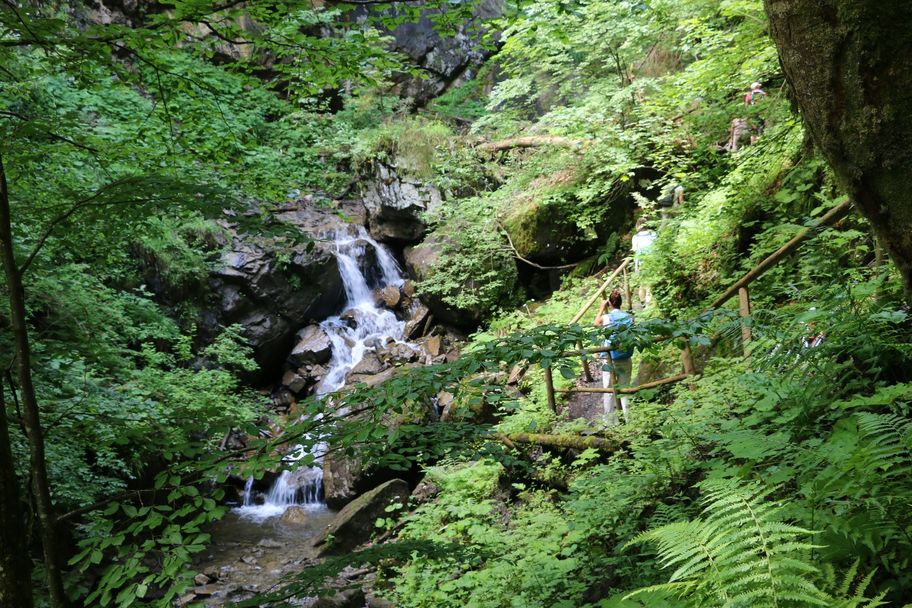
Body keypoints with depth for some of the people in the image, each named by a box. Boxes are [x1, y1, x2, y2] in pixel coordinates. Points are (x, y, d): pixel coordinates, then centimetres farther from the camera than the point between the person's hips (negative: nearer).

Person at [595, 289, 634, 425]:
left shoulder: (606, 318, -11)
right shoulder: (629, 317, -3)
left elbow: (596, 322, 12)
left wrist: (602, 308, 20)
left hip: (610, 359, -3)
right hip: (626, 359, 3)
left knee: (609, 392, 5)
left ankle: (612, 422, 9)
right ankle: (629, 420, 15)